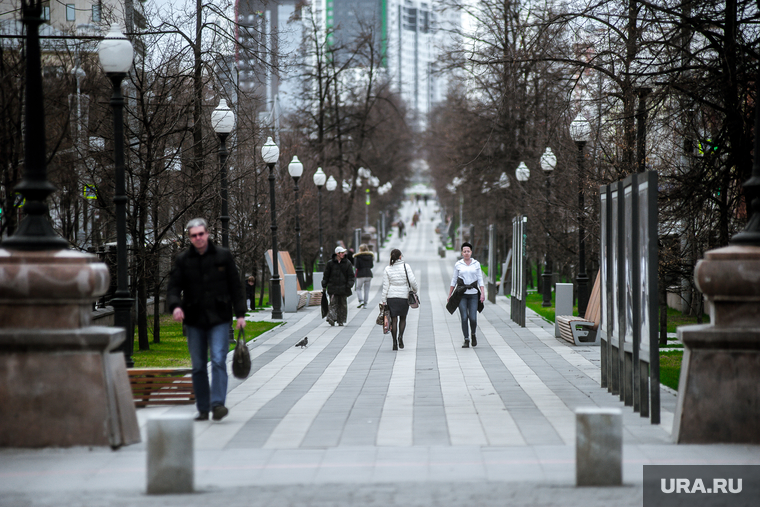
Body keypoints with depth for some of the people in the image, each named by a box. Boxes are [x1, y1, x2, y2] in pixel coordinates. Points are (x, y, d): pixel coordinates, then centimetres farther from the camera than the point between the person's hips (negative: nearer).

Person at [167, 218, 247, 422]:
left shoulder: (223, 256, 3)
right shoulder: (183, 260, 4)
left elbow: (235, 286, 7)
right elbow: (173, 287, 0)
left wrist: (240, 314, 1)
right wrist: (175, 306, -21)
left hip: (219, 319, -2)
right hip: (194, 321, 2)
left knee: (218, 360, -15)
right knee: (198, 366, 5)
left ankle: (217, 403, -20)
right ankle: (202, 409, 12)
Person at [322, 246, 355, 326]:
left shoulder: (347, 263, 5)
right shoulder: (330, 263, 3)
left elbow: (351, 275, 6)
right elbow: (326, 275, 8)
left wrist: (349, 285, -4)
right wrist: (324, 285, 6)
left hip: (343, 288, 2)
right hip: (333, 287, -2)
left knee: (343, 304, 5)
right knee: (333, 304, -10)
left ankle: (341, 321, 13)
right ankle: (331, 318, -17)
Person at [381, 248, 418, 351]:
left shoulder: (387, 269, -1)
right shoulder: (406, 266, -5)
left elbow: (385, 286, 0)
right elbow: (413, 281, -11)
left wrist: (384, 300, 4)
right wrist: (415, 290, 7)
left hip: (391, 297, 1)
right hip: (404, 296, -1)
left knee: (394, 320, 4)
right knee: (403, 318, 15)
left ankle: (395, 342, 0)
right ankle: (400, 336, -8)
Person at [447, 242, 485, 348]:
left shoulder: (476, 264, 7)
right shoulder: (458, 264, 6)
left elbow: (480, 280, 6)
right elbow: (454, 280, 11)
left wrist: (483, 293, -6)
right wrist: (449, 295, 11)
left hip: (473, 294, 0)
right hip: (461, 294, 0)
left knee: (473, 318, -7)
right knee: (464, 318, -6)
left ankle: (473, 334, 22)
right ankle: (466, 340, 4)